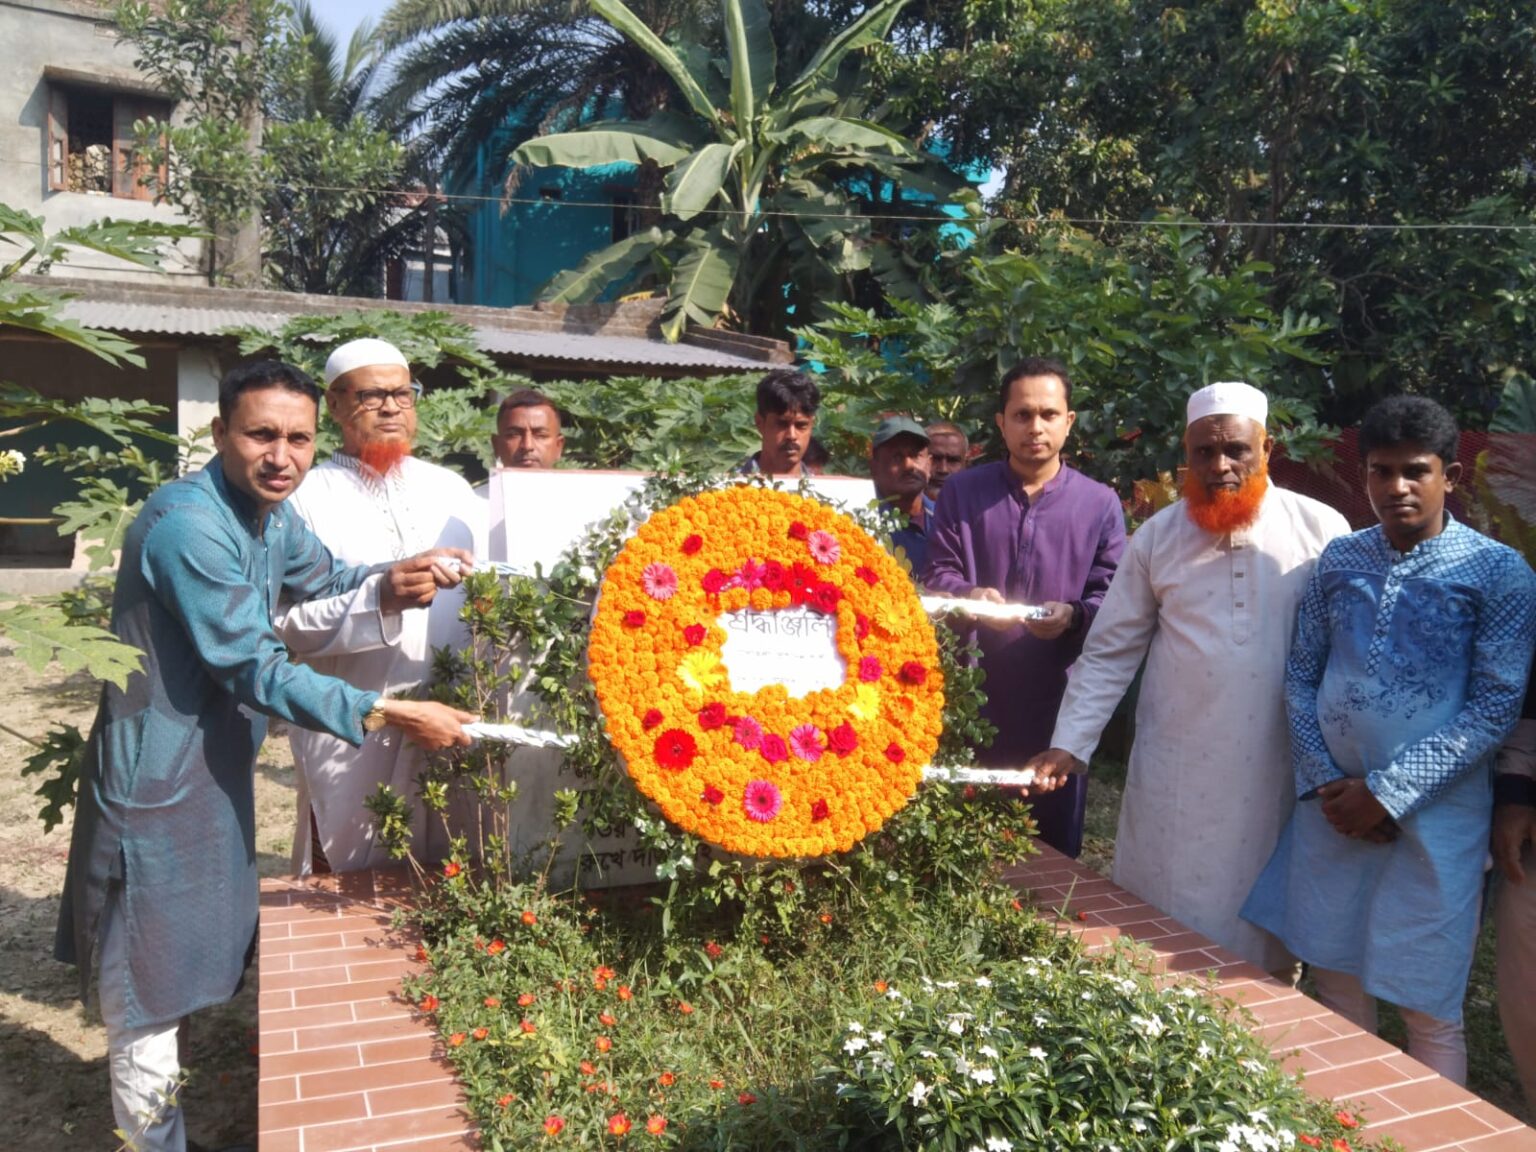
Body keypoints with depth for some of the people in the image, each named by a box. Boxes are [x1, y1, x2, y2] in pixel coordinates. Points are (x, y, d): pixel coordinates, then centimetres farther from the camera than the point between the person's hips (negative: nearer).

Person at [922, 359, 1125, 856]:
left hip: (1059, 702, 0)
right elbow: (937, 573, 2)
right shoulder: (961, 492, 7)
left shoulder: (1099, 503, 5)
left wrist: (1074, 615, -20)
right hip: (974, 697, 0)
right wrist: (969, 596, -20)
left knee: (1055, 847, 11)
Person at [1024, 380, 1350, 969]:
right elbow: (1109, 653, 3)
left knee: (1267, 931, 12)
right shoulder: (1157, 537, 1)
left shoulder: (1322, 530, -2)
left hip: (1283, 775, 0)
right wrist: (1067, 745, -4)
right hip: (1176, 780, 1)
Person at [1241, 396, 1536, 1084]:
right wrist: (1324, 781, -3)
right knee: (1336, 983, 14)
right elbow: (1301, 674, 8)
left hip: (1434, 815, -3)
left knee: (1429, 1011, 5)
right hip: (1332, 805, 4)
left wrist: (1386, 793, -13)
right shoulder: (1339, 560, 5)